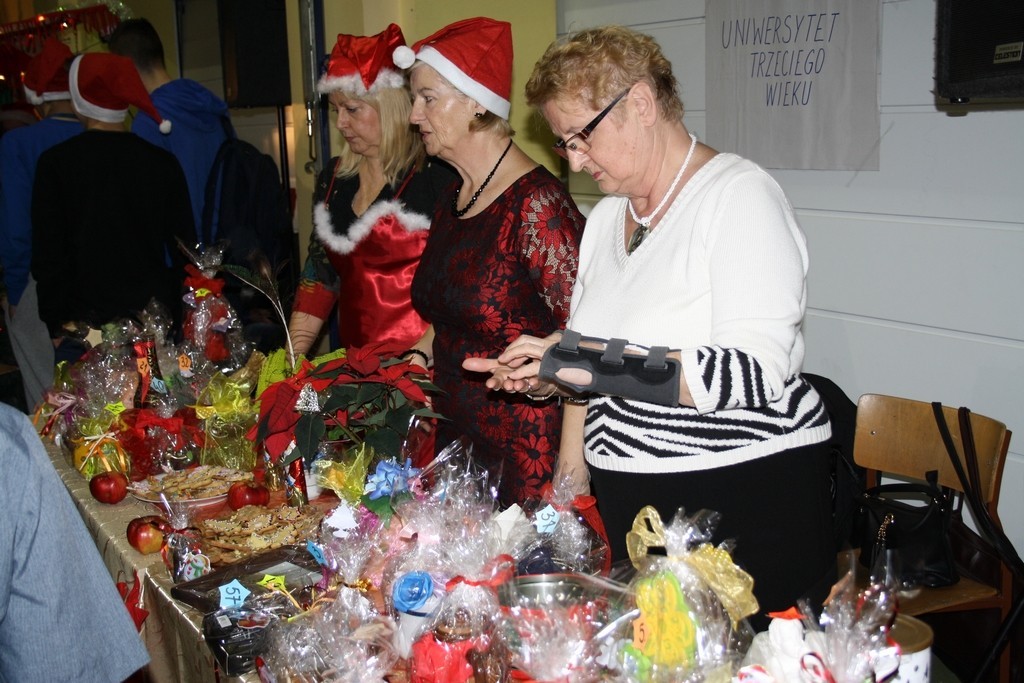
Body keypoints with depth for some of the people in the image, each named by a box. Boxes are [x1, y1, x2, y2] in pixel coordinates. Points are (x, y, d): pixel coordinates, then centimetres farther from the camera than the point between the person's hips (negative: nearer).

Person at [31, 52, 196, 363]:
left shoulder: (55, 162, -4)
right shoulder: (163, 162, 2)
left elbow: (47, 254, -3)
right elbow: (184, 248, 6)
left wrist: (55, 325, 4)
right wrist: (174, 314, 13)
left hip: (83, 325, -2)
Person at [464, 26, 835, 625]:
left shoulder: (741, 195, -12)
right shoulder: (607, 216, 11)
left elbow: (756, 374, -23)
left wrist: (589, 363, -25)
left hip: (746, 497, -6)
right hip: (625, 506, 7)